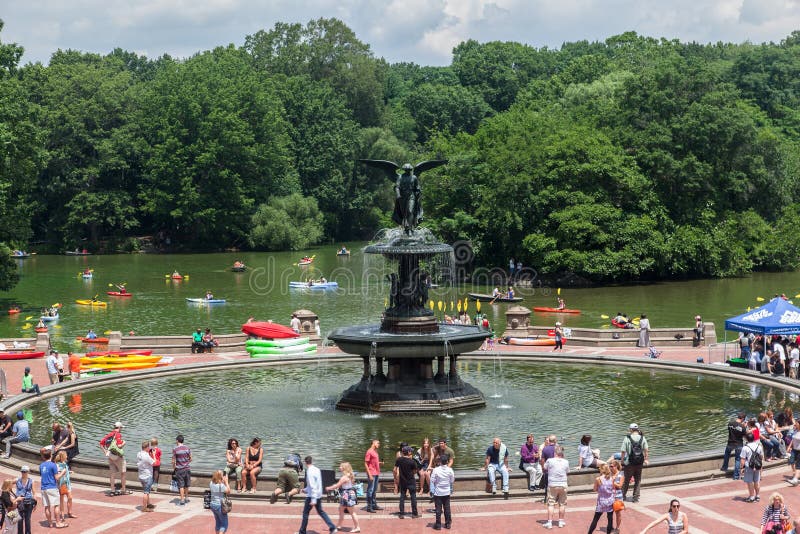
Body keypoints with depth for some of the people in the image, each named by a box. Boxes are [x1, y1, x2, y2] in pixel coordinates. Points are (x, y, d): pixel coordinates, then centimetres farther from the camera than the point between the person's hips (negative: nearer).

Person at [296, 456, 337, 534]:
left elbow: (312, 486, -24)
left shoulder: (310, 472, -19)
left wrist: (313, 499, -26)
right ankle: (332, 527, 9)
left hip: (312, 495, -8)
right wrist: (305, 489, 31)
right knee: (320, 511, 16)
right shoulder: (317, 469, 7)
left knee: (305, 513, 4)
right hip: (319, 495, 8)